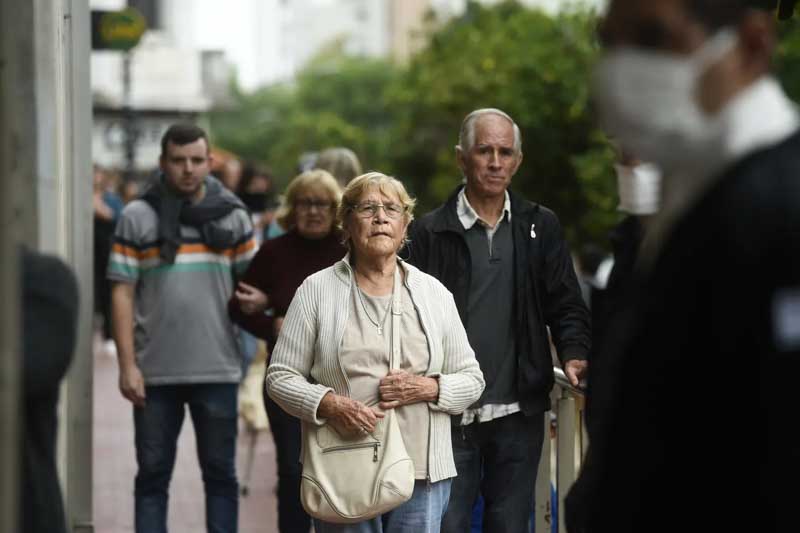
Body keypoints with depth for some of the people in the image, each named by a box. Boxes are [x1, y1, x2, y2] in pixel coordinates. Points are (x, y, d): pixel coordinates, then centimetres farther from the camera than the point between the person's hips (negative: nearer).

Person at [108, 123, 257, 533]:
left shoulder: (232, 215, 6)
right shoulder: (137, 217, 1)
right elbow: (123, 292, -1)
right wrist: (127, 365, -7)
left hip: (216, 370, 1)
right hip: (155, 372, -1)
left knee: (220, 473, 8)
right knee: (152, 475, 6)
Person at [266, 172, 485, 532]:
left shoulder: (433, 293, 10)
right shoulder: (317, 290, 5)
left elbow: (471, 379, 12)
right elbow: (280, 376, 3)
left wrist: (429, 388, -9)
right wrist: (328, 404, -15)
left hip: (422, 474, 2)